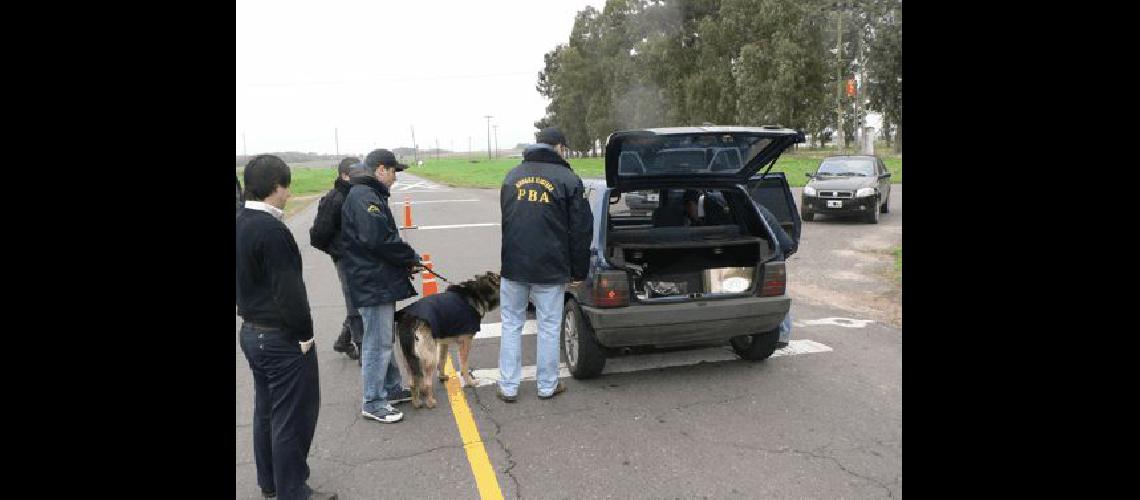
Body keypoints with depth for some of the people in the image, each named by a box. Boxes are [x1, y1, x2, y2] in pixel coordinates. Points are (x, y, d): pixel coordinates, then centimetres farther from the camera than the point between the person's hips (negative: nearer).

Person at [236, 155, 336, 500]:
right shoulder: (272, 230, -23)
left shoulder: (241, 225, 6)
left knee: (265, 410, 20)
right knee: (293, 417, 3)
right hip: (282, 339, -10)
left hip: (252, 331, 10)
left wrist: (252, 316, 18)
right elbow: (289, 290, -24)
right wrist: (304, 333, -14)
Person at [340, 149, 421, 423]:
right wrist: (412, 258, -12)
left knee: (384, 339, 19)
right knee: (377, 343, -2)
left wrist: (406, 259, 4)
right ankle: (373, 403, 8)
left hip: (380, 281, 11)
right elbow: (381, 239, -26)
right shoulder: (365, 197, -17)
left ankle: (392, 388, 32)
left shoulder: (369, 194, 17)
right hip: (373, 284, -11)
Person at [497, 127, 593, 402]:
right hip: (550, 269, -3)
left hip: (512, 266, 4)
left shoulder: (512, 175, 10)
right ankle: (547, 386, 18)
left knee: (511, 325, 12)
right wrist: (578, 271, 4)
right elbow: (581, 230, -5)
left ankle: (508, 387, 15)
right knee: (548, 327, 8)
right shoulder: (569, 179, -5)